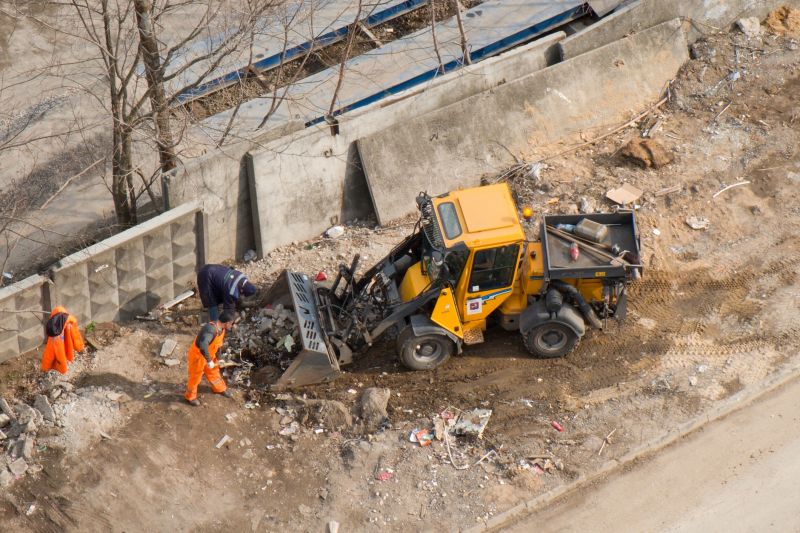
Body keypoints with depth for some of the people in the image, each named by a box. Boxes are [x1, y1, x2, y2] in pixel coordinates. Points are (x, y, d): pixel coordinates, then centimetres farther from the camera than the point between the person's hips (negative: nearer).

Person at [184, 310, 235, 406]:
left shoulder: (221, 328, -10)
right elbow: (203, 346, -54)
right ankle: (190, 396, 38)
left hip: (208, 354, 8)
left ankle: (220, 389, 52)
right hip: (198, 355, -8)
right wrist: (209, 361, -42)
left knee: (213, 372, 27)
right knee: (195, 377, 14)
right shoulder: (211, 330, -41)